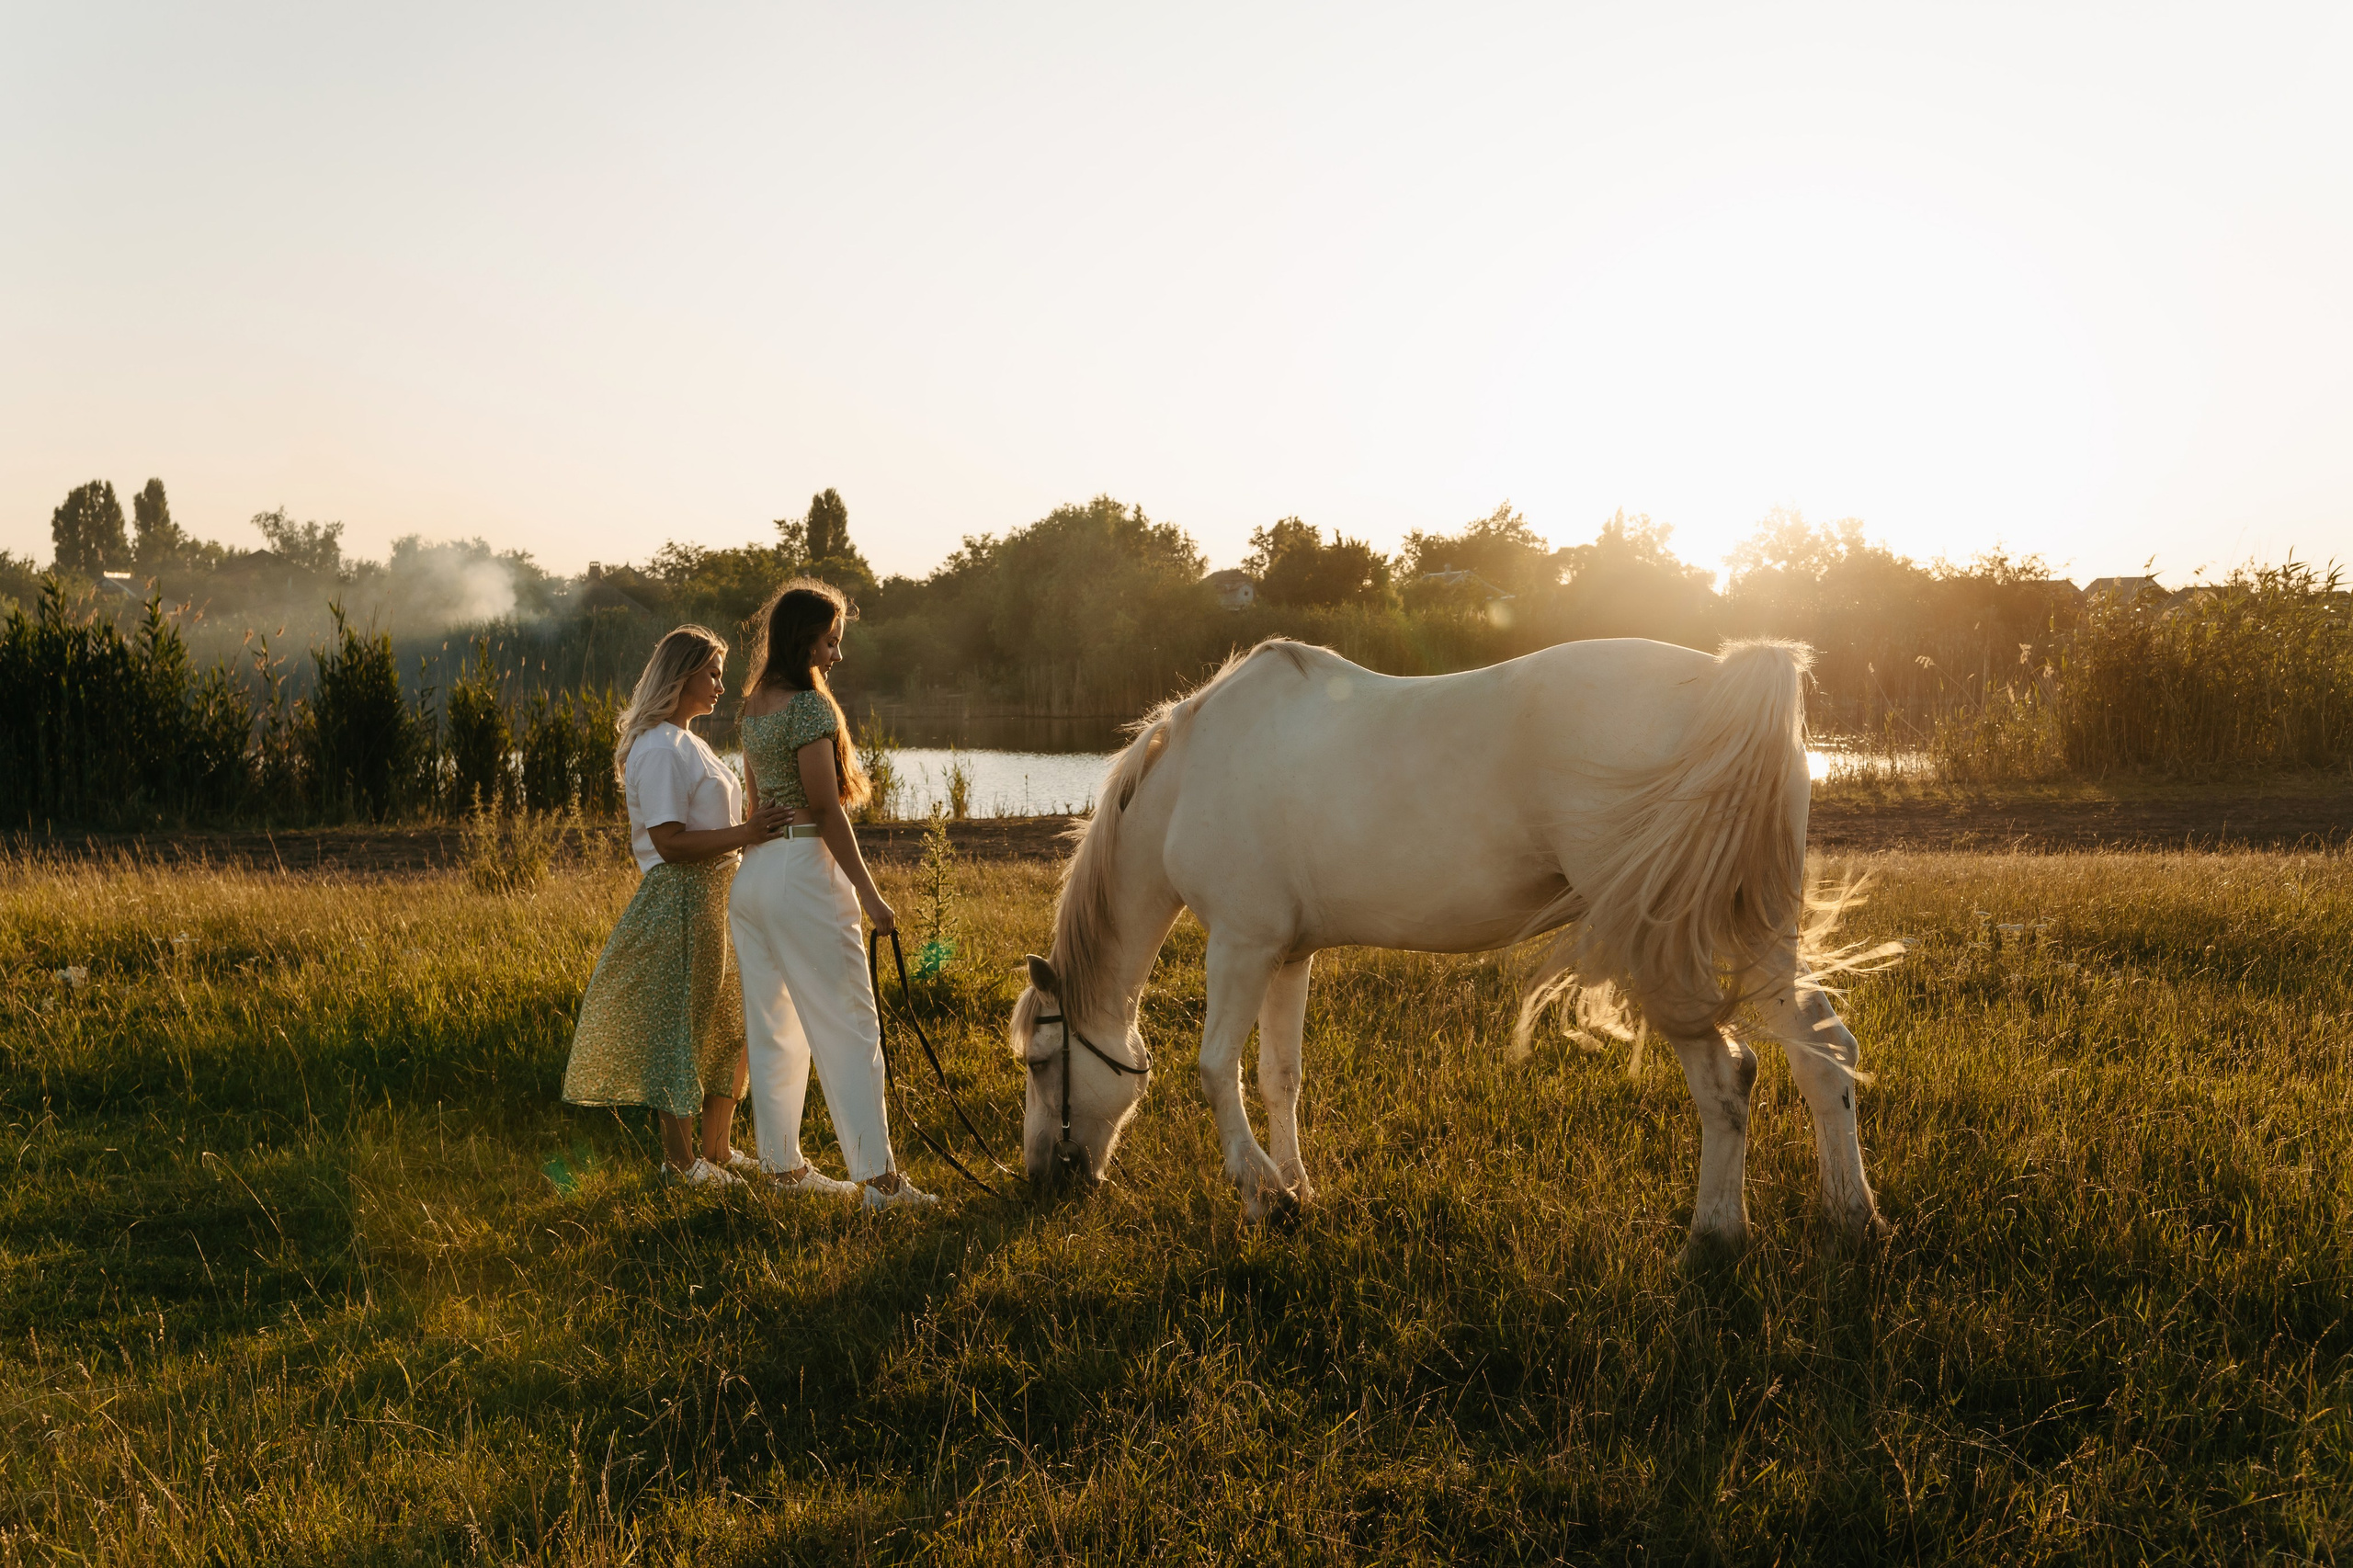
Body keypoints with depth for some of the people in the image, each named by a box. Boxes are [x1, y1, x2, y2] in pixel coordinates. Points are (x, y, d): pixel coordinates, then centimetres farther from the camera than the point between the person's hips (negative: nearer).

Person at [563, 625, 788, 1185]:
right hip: (680, 901, -10)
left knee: (731, 1026, 13)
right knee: (682, 1025, -2)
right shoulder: (658, 750, -16)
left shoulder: (687, 743, 17)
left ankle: (717, 1149, 23)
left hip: (716, 896, 10)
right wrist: (745, 833, -25)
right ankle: (679, 1160, 8)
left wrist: (757, 825, 11)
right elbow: (670, 842, -22)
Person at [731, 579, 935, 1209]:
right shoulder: (810, 707, -14)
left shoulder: (753, 705, 12)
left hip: (752, 873, 9)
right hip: (803, 872, -9)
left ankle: (783, 1165, 17)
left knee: (772, 1028, 12)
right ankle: (878, 1176, -4)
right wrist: (868, 894, -13)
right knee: (848, 1028, -5)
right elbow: (826, 811, -16)